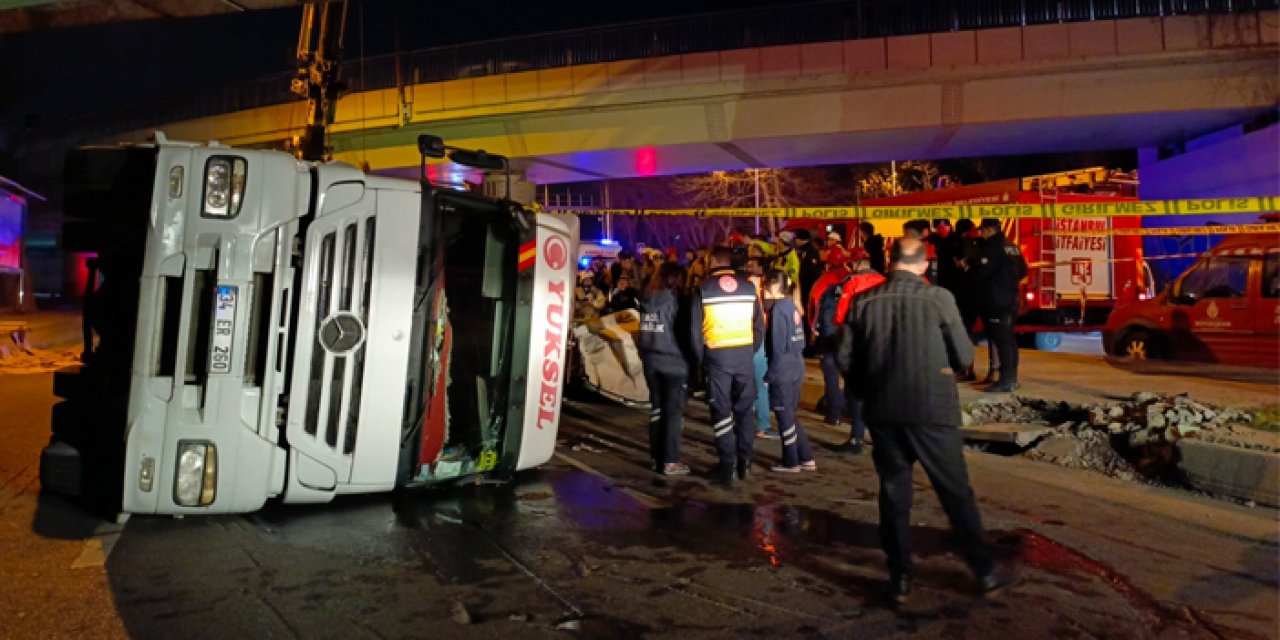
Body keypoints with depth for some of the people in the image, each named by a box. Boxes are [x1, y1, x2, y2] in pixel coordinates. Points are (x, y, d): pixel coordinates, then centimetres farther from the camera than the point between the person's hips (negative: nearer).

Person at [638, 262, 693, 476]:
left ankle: (657, 458, 17)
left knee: (657, 408, 13)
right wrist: (693, 360, 1)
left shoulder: (647, 299, 6)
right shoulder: (676, 300, -10)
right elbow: (685, 332, -8)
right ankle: (670, 461, 1)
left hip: (650, 360, 6)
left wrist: (645, 354, 13)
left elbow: (643, 331, 8)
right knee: (674, 411, 1)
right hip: (674, 361, -6)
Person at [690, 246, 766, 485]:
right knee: (744, 409, 13)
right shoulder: (748, 287, 7)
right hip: (744, 354, 3)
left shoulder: (703, 289, -1)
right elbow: (760, 325, 6)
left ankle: (727, 467, 3)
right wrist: (751, 351, 13)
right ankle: (744, 462, 18)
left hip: (717, 356, -3)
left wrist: (701, 359, 6)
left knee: (721, 411, 3)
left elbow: (695, 329, -4)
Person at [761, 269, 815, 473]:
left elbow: (777, 345, -16)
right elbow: (799, 340, 13)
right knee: (790, 414, 17)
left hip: (783, 370, -8)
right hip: (796, 367, 8)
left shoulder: (778, 308, -14)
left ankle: (791, 462, 14)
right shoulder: (792, 306, 10)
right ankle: (806, 458, 20)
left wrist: (771, 373, -11)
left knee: (784, 415, 4)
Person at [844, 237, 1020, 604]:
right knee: (956, 494, 12)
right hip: (932, 411, -2)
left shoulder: (864, 302, -1)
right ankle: (987, 572, 24)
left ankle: (900, 579, 19)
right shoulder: (938, 298, -8)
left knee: (894, 495, 12)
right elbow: (965, 358, -5)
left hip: (883, 413, 2)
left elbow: (847, 358, 1)